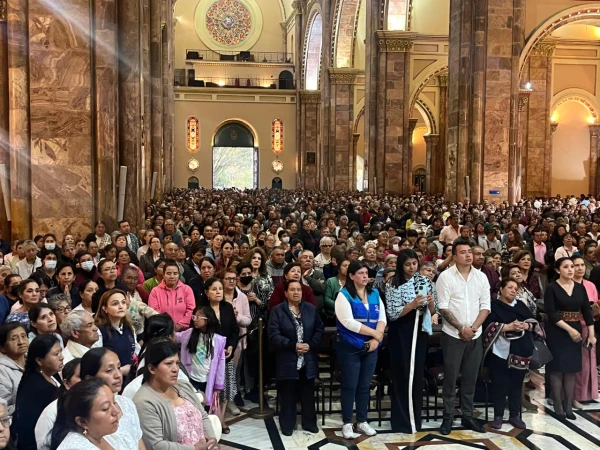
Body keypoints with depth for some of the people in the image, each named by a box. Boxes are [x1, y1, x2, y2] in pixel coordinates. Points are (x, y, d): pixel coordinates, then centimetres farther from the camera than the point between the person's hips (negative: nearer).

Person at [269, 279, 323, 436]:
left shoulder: (311, 309, 6)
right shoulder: (278, 310, -5)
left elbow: (319, 329, 4)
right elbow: (274, 335, -12)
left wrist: (311, 345, -12)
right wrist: (293, 345, -18)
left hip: (308, 359, 3)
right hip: (287, 360, -3)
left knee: (308, 393, 13)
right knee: (288, 394, 6)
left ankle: (309, 422, 25)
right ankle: (287, 425, 18)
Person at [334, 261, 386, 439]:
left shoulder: (374, 293, 9)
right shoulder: (344, 295, -8)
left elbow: (382, 318, 4)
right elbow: (348, 322, -18)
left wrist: (375, 340, -12)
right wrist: (374, 333, -15)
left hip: (370, 347, 5)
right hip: (350, 348, -5)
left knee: (364, 386, 12)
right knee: (349, 386, 2)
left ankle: (362, 421, 23)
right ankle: (347, 423, 12)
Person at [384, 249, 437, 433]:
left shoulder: (425, 281, 4)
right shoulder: (392, 284, -6)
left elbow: (433, 312, 7)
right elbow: (392, 314, -12)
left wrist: (430, 303, -15)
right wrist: (413, 304, -24)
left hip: (419, 331, 3)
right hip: (400, 333, -3)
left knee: (417, 375, 9)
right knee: (401, 376, 2)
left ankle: (415, 419, 22)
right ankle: (402, 421, 13)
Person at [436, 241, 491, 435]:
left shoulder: (481, 277, 5)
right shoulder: (445, 276, -7)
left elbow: (485, 306, 3)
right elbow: (443, 308, -10)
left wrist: (473, 327, -9)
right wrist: (461, 328, -13)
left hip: (475, 336, 4)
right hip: (453, 335, -3)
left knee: (470, 378, 11)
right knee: (450, 378, 3)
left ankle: (467, 416, 22)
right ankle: (448, 417, 13)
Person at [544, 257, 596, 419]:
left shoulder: (580, 288, 7)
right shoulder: (551, 288, -6)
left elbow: (587, 312, 6)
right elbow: (551, 314, -13)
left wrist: (591, 334, -1)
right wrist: (569, 329, -18)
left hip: (576, 332, 4)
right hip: (557, 333, -4)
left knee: (571, 370, 6)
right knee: (557, 369, -1)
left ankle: (568, 405, 13)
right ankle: (558, 405, 7)